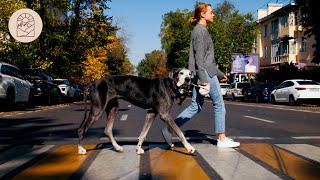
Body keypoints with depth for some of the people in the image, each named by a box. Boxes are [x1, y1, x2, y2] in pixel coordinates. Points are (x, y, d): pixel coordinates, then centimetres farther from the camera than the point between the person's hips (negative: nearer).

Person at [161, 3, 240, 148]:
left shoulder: (201, 30, 23)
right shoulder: (201, 30, -8)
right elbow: (199, 57, -17)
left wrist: (219, 73, 28)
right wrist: (204, 79, -22)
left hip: (201, 74, 10)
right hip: (205, 73, -10)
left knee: (196, 106, 7)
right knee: (219, 104, 1)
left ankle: (169, 129, 4)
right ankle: (222, 139, 9)